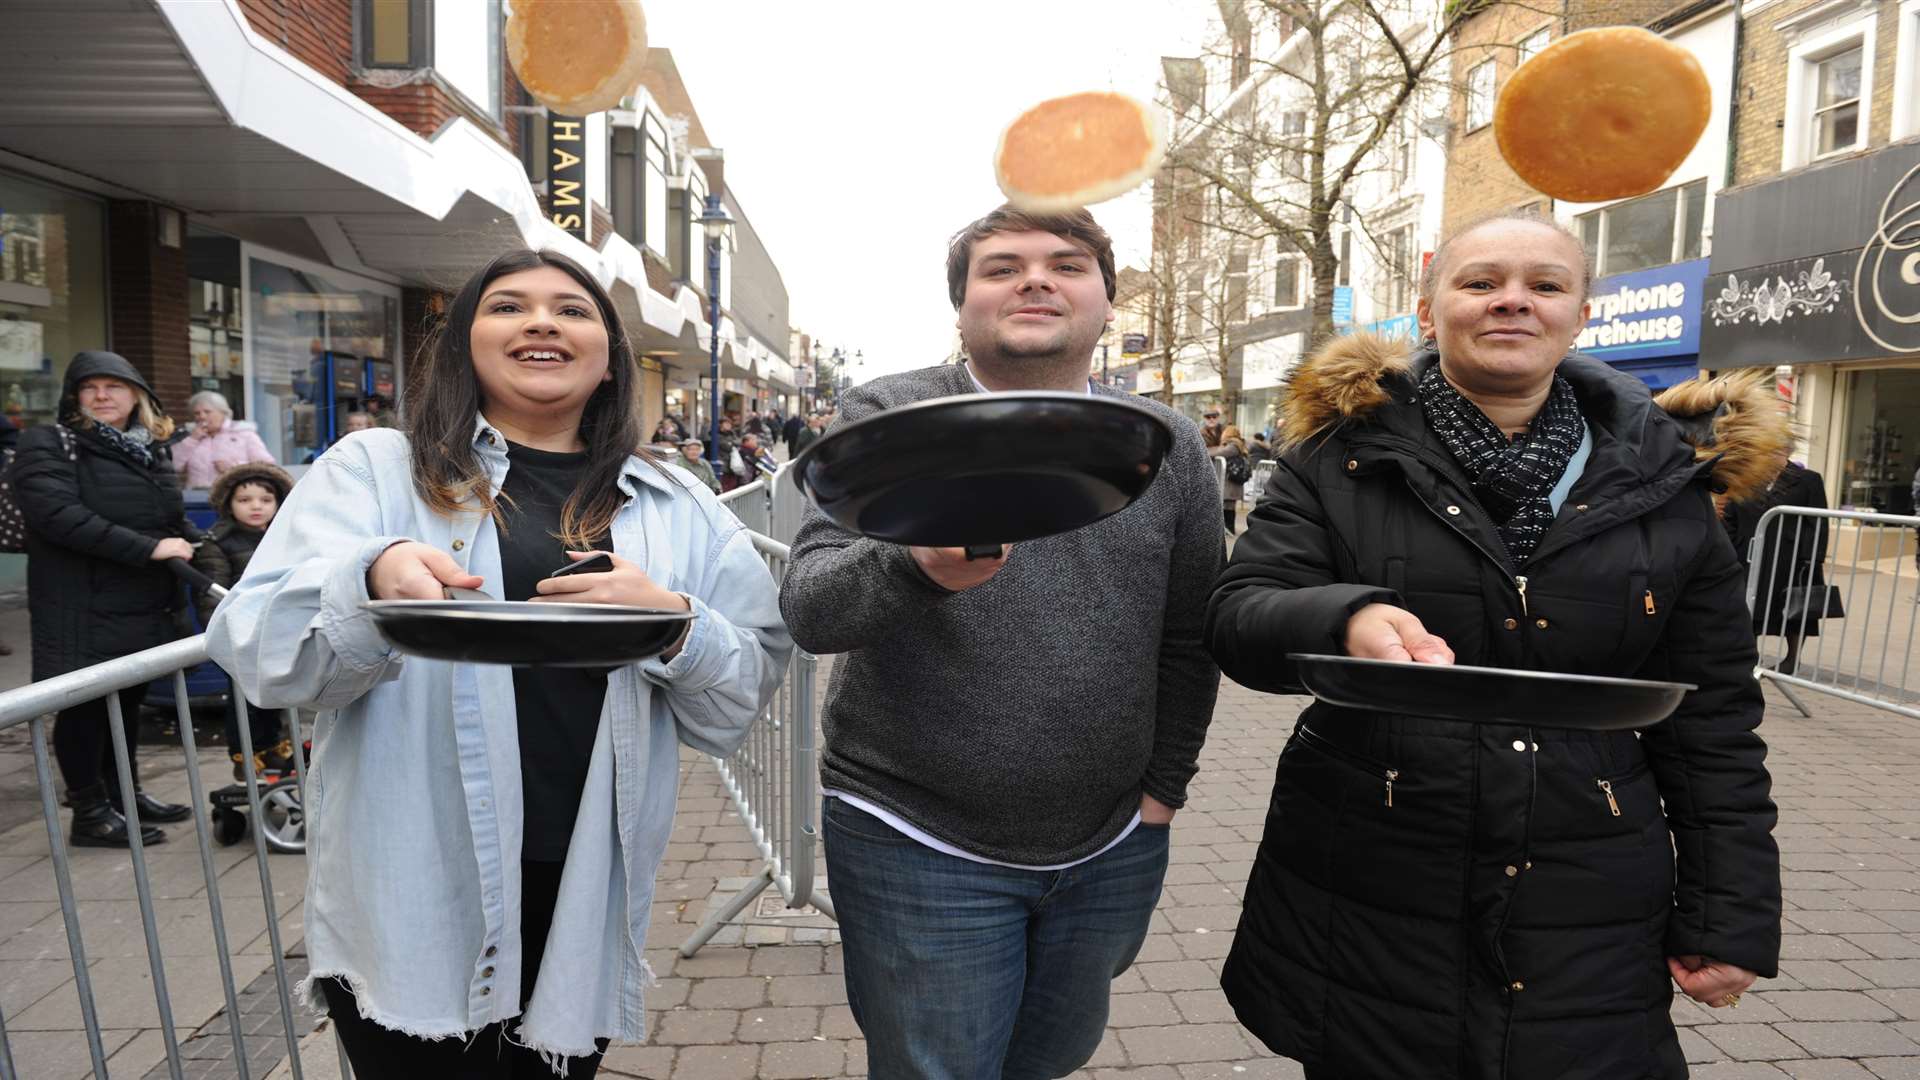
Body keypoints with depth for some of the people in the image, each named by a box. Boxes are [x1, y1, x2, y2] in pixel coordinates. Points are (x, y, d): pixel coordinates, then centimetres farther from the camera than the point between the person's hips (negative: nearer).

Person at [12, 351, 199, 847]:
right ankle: (90, 814, 14)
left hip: (146, 607, 6)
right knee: (84, 706, 3)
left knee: (129, 700, 15)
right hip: (86, 611, -6)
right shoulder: (47, 445, -6)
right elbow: (60, 515, -21)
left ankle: (125, 795, 29)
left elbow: (175, 518, 25)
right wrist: (149, 548, -23)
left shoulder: (152, 449, 13)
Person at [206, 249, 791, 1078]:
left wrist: (673, 625, -17)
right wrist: (371, 581, -28)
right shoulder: (374, 470, 1)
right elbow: (257, 652, -8)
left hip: (588, 902, 3)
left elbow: (744, 698, 3)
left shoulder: (677, 508, 6)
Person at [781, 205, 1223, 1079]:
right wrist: (919, 568, -39)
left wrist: (1162, 789, 6)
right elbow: (809, 605, -20)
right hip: (922, 844, -3)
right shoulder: (885, 418, -8)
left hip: (1112, 848, 4)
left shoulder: (1169, 445, 2)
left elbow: (1189, 638, 9)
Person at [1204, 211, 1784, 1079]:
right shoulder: (1344, 457, -3)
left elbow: (1710, 720, 7)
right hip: (1364, 903, -1)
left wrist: (1731, 915, 6)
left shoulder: (1660, 479, 3)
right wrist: (1346, 621, -33)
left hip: (1588, 919, 2)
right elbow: (1236, 617, -12)